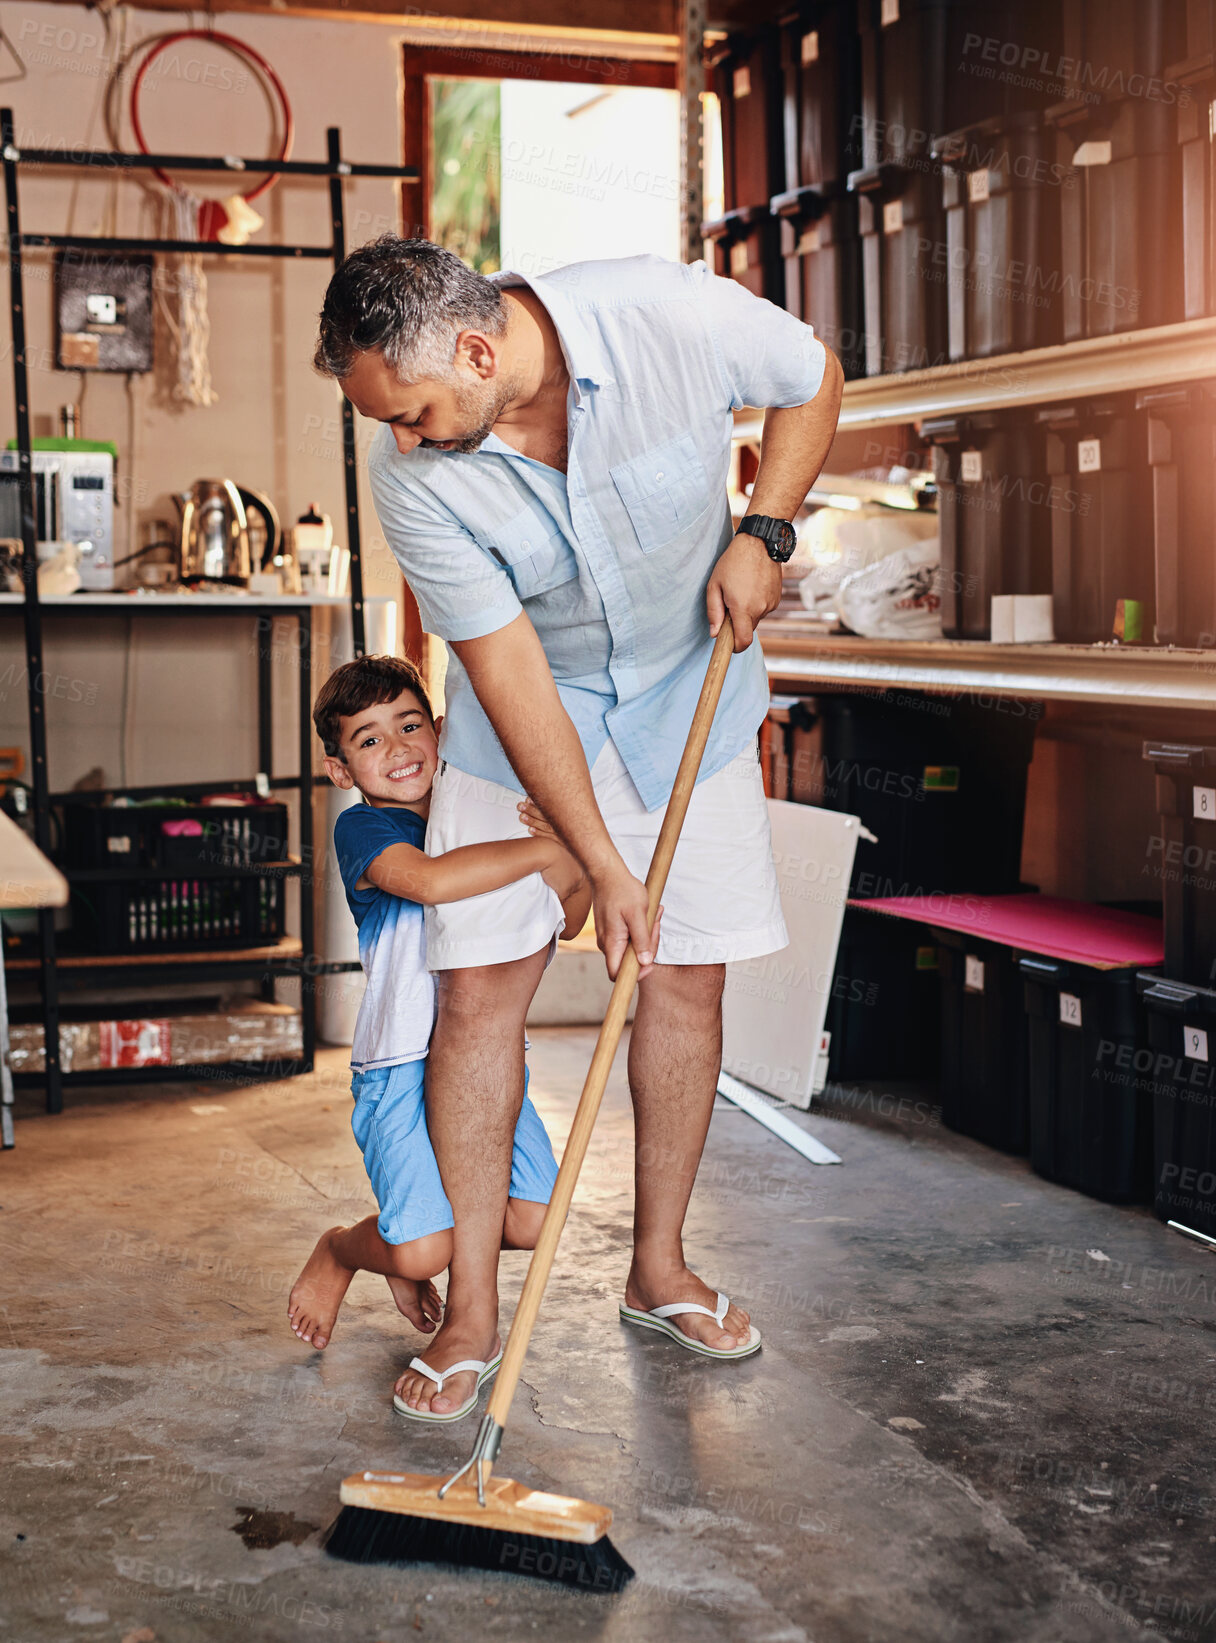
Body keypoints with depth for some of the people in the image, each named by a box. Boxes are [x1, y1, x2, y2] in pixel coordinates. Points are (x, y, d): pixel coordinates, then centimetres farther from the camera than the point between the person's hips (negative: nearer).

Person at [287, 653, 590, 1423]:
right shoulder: (363, 828, -8)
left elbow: (563, 922, 15)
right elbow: (430, 880, -31)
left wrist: (575, 872, -5)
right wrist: (542, 849, -27)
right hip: (399, 1069, -5)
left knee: (532, 1220, -12)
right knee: (424, 1249, -17)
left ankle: (411, 1248, 21)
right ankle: (341, 1251, 20)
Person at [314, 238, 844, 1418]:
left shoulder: (678, 318, -27)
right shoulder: (412, 474, -25)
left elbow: (813, 379, -4)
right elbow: (507, 672, -21)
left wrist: (761, 533, -14)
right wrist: (602, 865, -21)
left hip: (688, 688, 1)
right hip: (525, 711, -1)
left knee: (688, 975, 2)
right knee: (480, 986, -8)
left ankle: (659, 1271, 18)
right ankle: (470, 1307, 3)